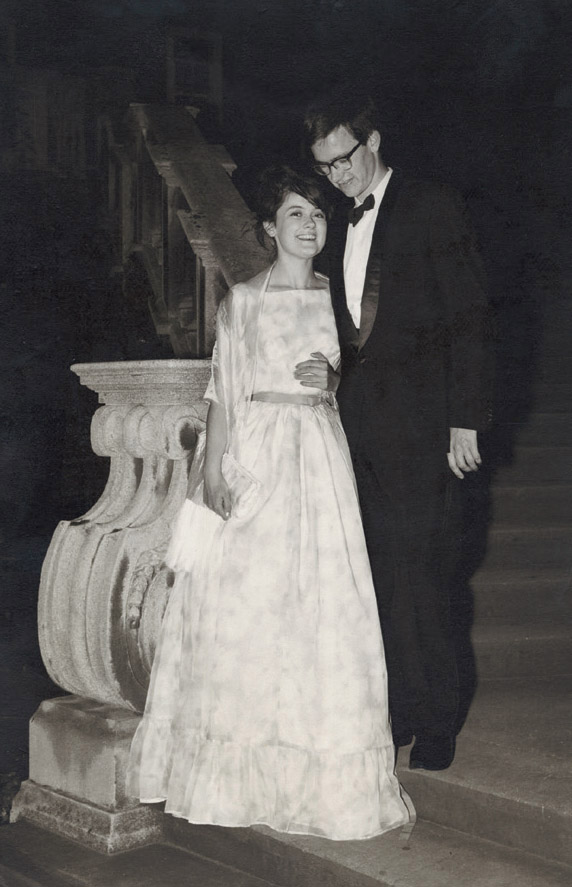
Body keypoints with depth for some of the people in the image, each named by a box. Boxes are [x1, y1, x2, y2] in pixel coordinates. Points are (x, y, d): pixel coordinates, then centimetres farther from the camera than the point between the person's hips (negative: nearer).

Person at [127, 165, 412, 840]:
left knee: (322, 600, 1)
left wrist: (331, 379, 0)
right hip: (256, 452, -3)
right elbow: (223, 389, -1)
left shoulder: (336, 296, 11)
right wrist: (215, 464, -7)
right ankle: (240, 764, 13)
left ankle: (322, 768, 13)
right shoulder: (243, 300, 2)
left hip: (322, 452, 3)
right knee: (243, 602, -1)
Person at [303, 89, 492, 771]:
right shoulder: (337, 229, 16)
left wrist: (465, 419, -11)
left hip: (418, 426, -5)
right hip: (358, 423, 6)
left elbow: (469, 318, -6)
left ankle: (436, 721, 11)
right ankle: (399, 708, 18)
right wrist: (330, 369, 2)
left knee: (419, 578, -3)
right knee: (379, 575, 7)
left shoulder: (434, 209, -2)